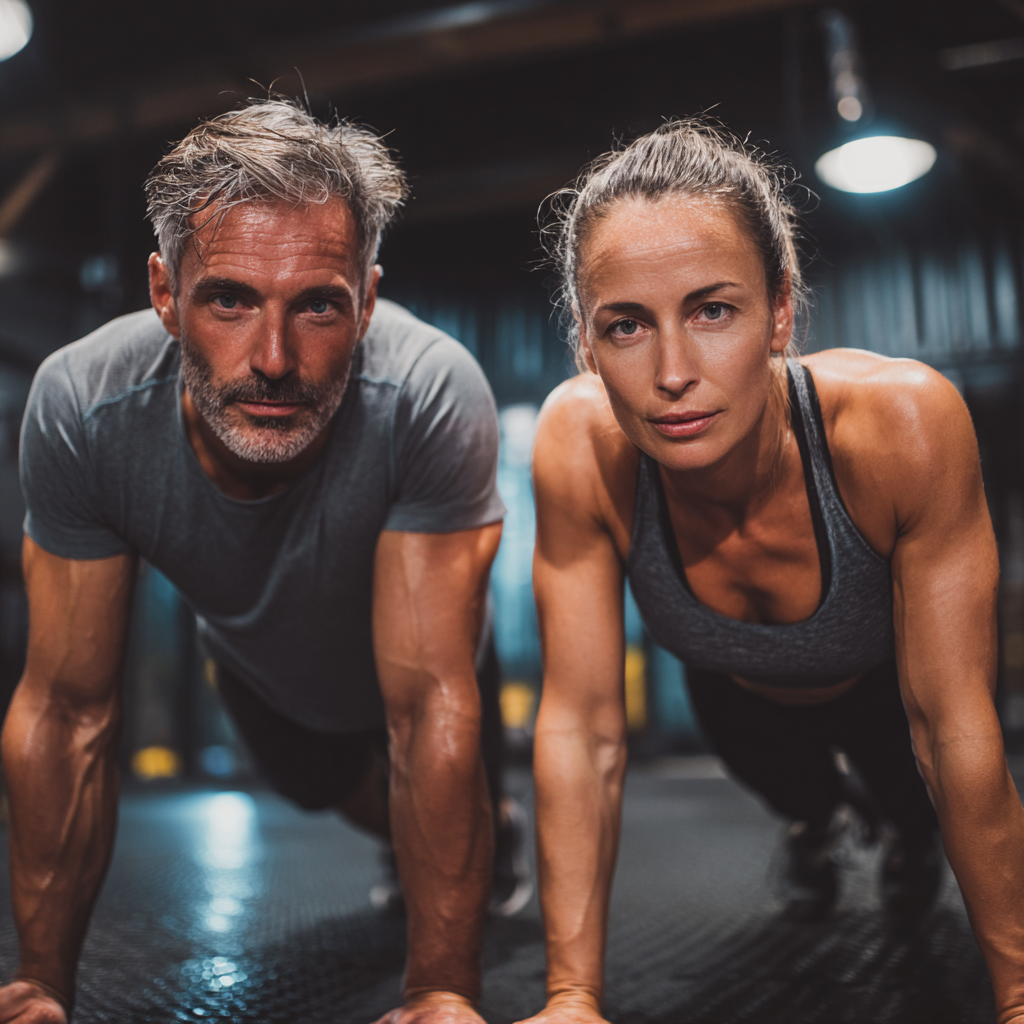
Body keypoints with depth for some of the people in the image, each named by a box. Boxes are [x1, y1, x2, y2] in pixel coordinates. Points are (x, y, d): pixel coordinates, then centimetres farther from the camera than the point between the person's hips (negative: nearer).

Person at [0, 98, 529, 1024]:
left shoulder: (432, 398, -44)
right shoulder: (80, 407, -36)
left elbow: (429, 705, -40)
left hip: (415, 659, -2)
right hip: (259, 672, 3)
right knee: (330, 793, 30)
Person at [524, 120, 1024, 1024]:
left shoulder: (902, 421, -42)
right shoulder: (580, 447, -37)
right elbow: (581, 729, -31)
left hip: (885, 686, -1)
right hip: (737, 695, 2)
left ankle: (910, 832, 48)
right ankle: (814, 818, 60)